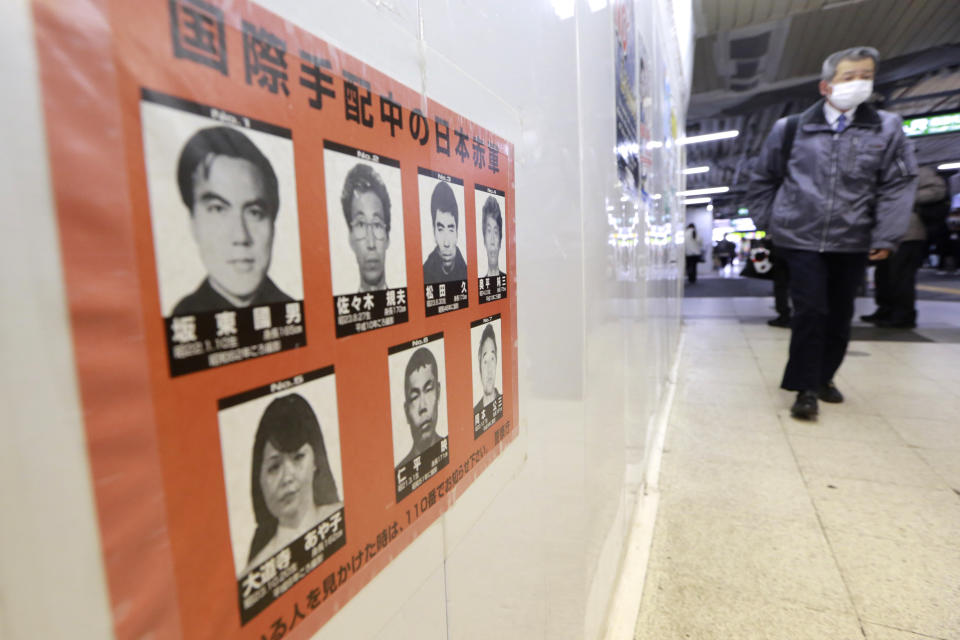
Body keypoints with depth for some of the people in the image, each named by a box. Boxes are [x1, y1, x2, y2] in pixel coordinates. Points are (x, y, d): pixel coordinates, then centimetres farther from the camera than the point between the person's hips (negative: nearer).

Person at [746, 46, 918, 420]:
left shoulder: (887, 129, 5)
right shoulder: (791, 129, 2)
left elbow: (898, 186, 1)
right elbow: (762, 179, 11)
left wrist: (886, 238, -7)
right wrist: (767, 221, 6)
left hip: (852, 243, 3)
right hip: (801, 239, -2)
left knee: (840, 316, 12)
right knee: (811, 311, -8)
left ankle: (824, 376, 31)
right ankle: (806, 389, 3)